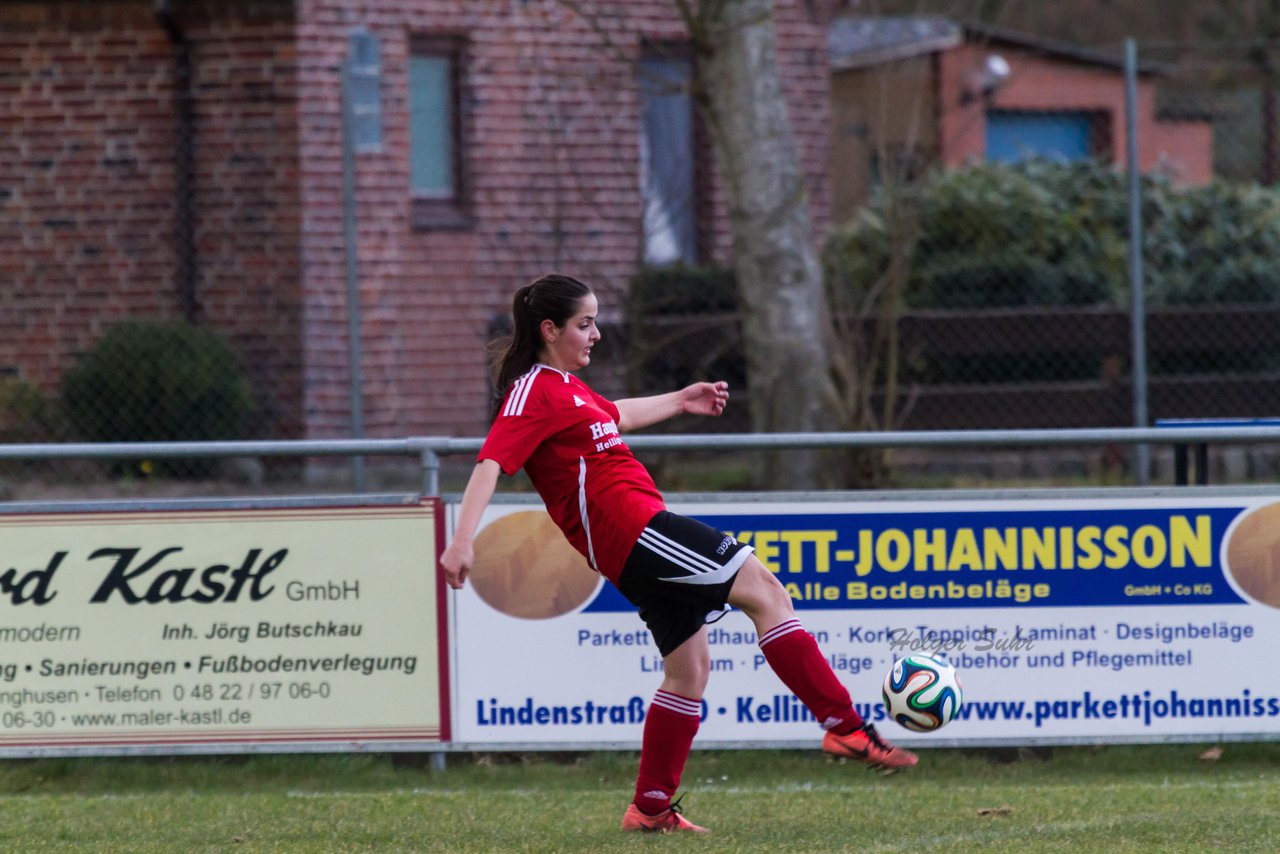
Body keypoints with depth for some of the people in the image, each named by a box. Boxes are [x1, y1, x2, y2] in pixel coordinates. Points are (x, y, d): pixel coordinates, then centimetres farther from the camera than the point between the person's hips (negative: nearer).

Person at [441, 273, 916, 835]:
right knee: (762, 589, -14)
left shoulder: (562, 387, 21)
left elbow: (613, 417, 41)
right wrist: (463, 539, -31)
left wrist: (678, 402, 48)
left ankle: (651, 807, 17)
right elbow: (491, 463, -20)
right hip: (628, 527, -11)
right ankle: (845, 727, -17)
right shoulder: (533, 391, -9)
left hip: (640, 535, 11)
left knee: (689, 665, 12)